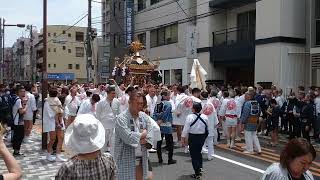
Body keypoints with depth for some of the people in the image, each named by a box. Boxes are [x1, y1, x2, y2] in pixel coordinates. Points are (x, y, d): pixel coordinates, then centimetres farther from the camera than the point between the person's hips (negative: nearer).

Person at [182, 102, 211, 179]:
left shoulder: (190, 117, -18)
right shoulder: (205, 117, -4)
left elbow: (186, 129, -15)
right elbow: (207, 128, 6)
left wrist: (183, 138, -4)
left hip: (193, 137, -4)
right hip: (202, 137, 5)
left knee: (194, 155, 6)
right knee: (198, 152, 26)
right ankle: (200, 168, 28)